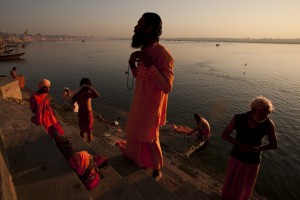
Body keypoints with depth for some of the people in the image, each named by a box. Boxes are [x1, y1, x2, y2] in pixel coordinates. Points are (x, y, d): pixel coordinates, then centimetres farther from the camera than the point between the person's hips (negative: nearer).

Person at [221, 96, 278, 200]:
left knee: (246, 186, 22)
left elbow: (274, 144, -8)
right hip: (236, 157, 0)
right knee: (230, 181, 22)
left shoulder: (269, 124, -23)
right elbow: (224, 135, -15)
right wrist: (242, 145, -29)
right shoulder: (238, 119, -25)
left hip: (253, 161, 0)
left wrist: (256, 149, -26)